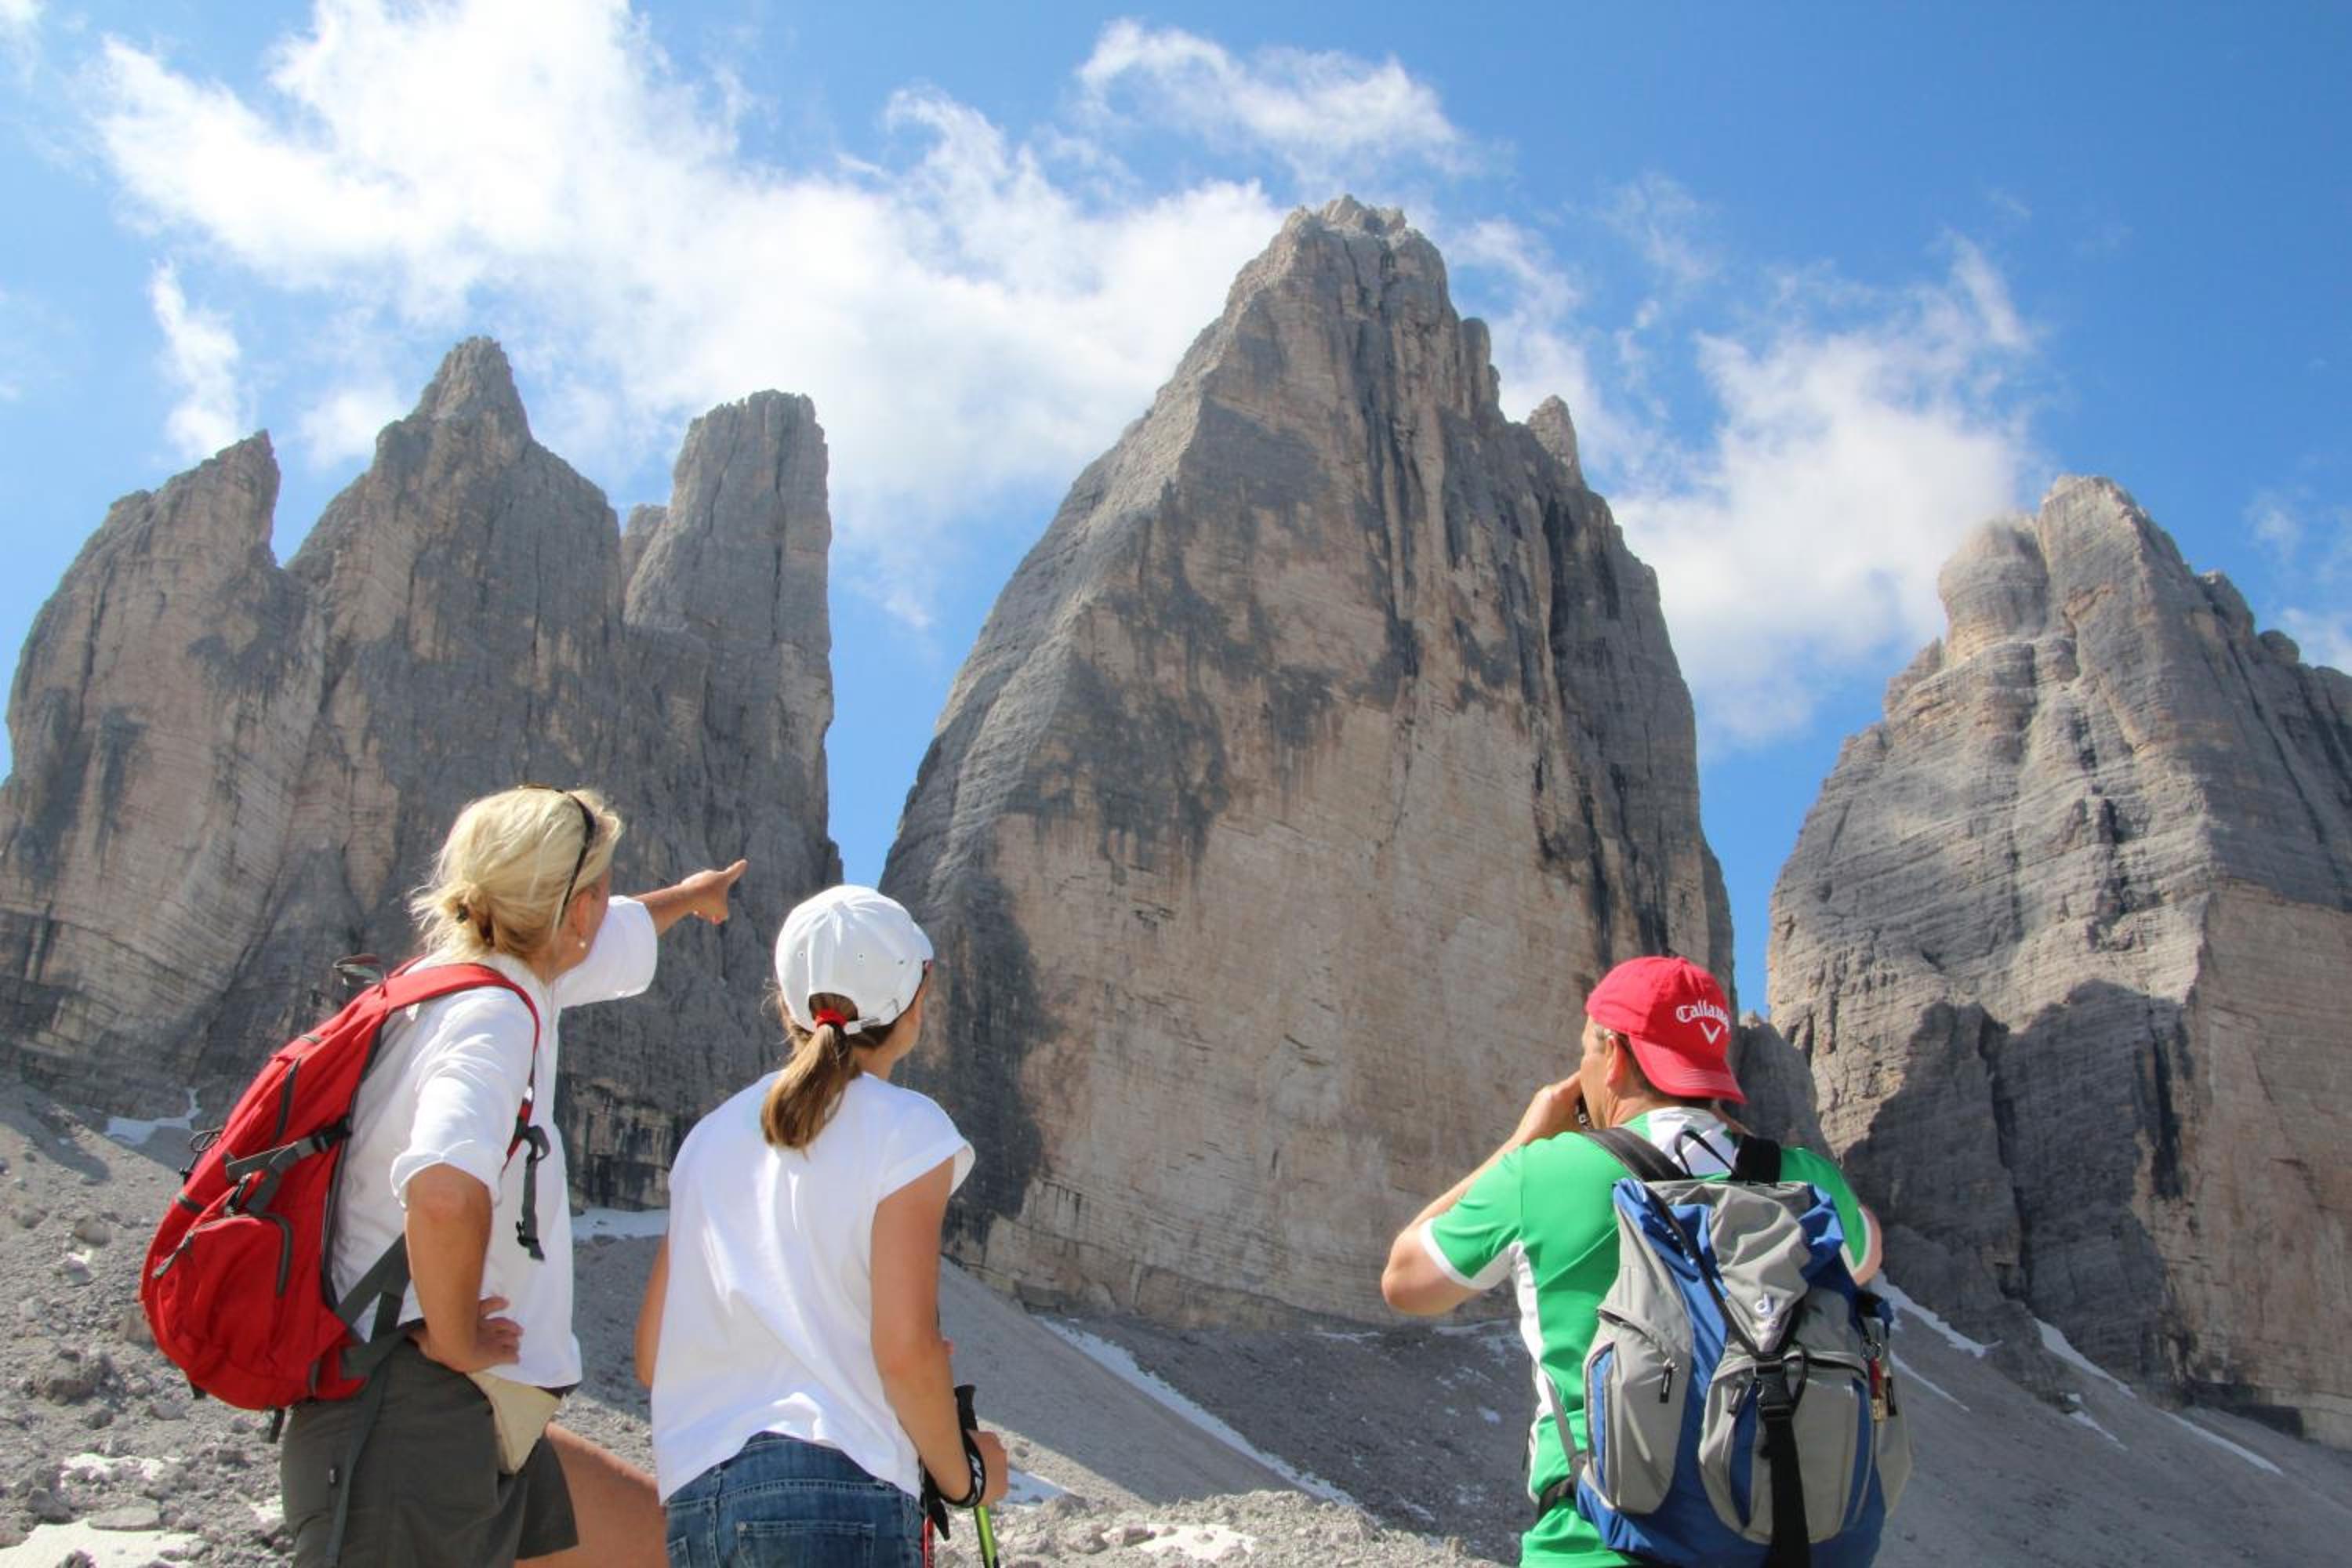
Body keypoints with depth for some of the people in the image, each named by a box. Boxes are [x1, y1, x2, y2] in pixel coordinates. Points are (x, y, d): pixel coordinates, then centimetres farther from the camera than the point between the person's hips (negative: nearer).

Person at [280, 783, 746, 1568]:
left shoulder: (492, 972, 10)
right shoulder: (493, 1016, -18)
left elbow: (618, 934, 33)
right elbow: (444, 1192, -39)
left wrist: (687, 895, 53)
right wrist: (455, 1341, -22)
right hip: (407, 1426, -10)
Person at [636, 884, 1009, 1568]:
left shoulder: (712, 1134, 14)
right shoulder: (903, 1130, -3)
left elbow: (651, 1357, 13)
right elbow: (906, 1352, -10)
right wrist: (963, 1476, 5)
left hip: (690, 1502, 6)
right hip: (839, 1499, -6)